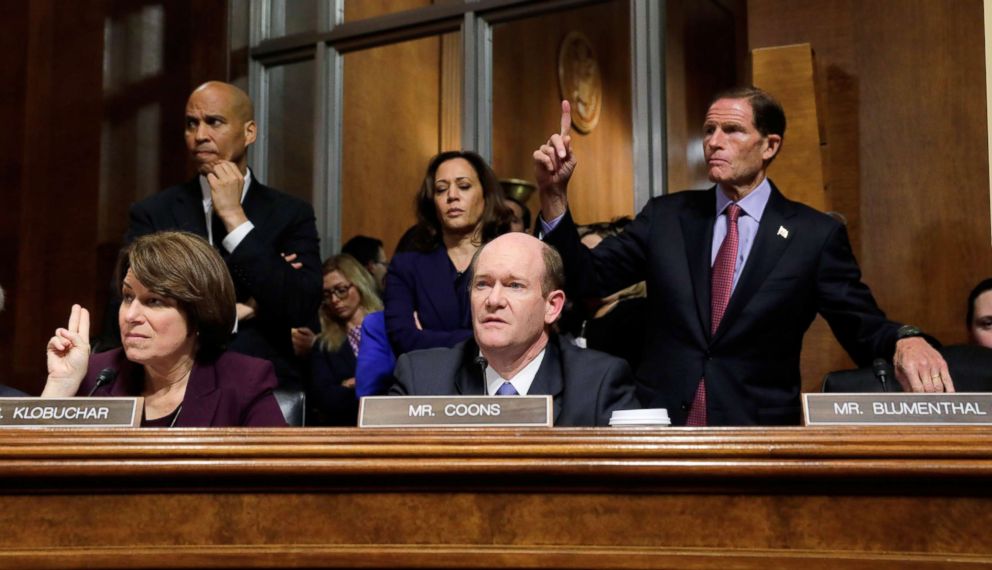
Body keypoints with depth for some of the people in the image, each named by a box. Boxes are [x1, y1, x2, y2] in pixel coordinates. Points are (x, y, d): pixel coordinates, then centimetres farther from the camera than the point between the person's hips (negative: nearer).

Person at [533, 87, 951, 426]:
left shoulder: (815, 234, 2)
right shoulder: (666, 216, 9)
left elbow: (863, 328, 0)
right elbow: (586, 278, 5)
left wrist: (905, 341, -22)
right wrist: (555, 195, -7)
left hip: (758, 435, -1)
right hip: (661, 427, 1)